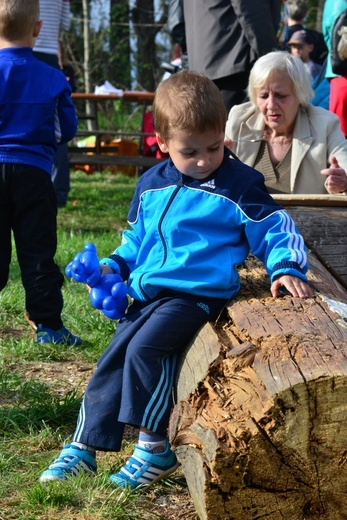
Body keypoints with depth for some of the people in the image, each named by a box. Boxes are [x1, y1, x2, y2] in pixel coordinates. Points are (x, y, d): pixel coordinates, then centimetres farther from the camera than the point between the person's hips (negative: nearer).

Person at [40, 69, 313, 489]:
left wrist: (287, 269, -16)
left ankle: (155, 449, -14)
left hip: (199, 293, -6)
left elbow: (276, 230, 0)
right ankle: (83, 448, 11)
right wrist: (113, 267, 10)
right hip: (148, 293, 6)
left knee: (145, 348, -25)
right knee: (112, 359, 1)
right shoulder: (150, 186, 11)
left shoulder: (239, 185, -5)